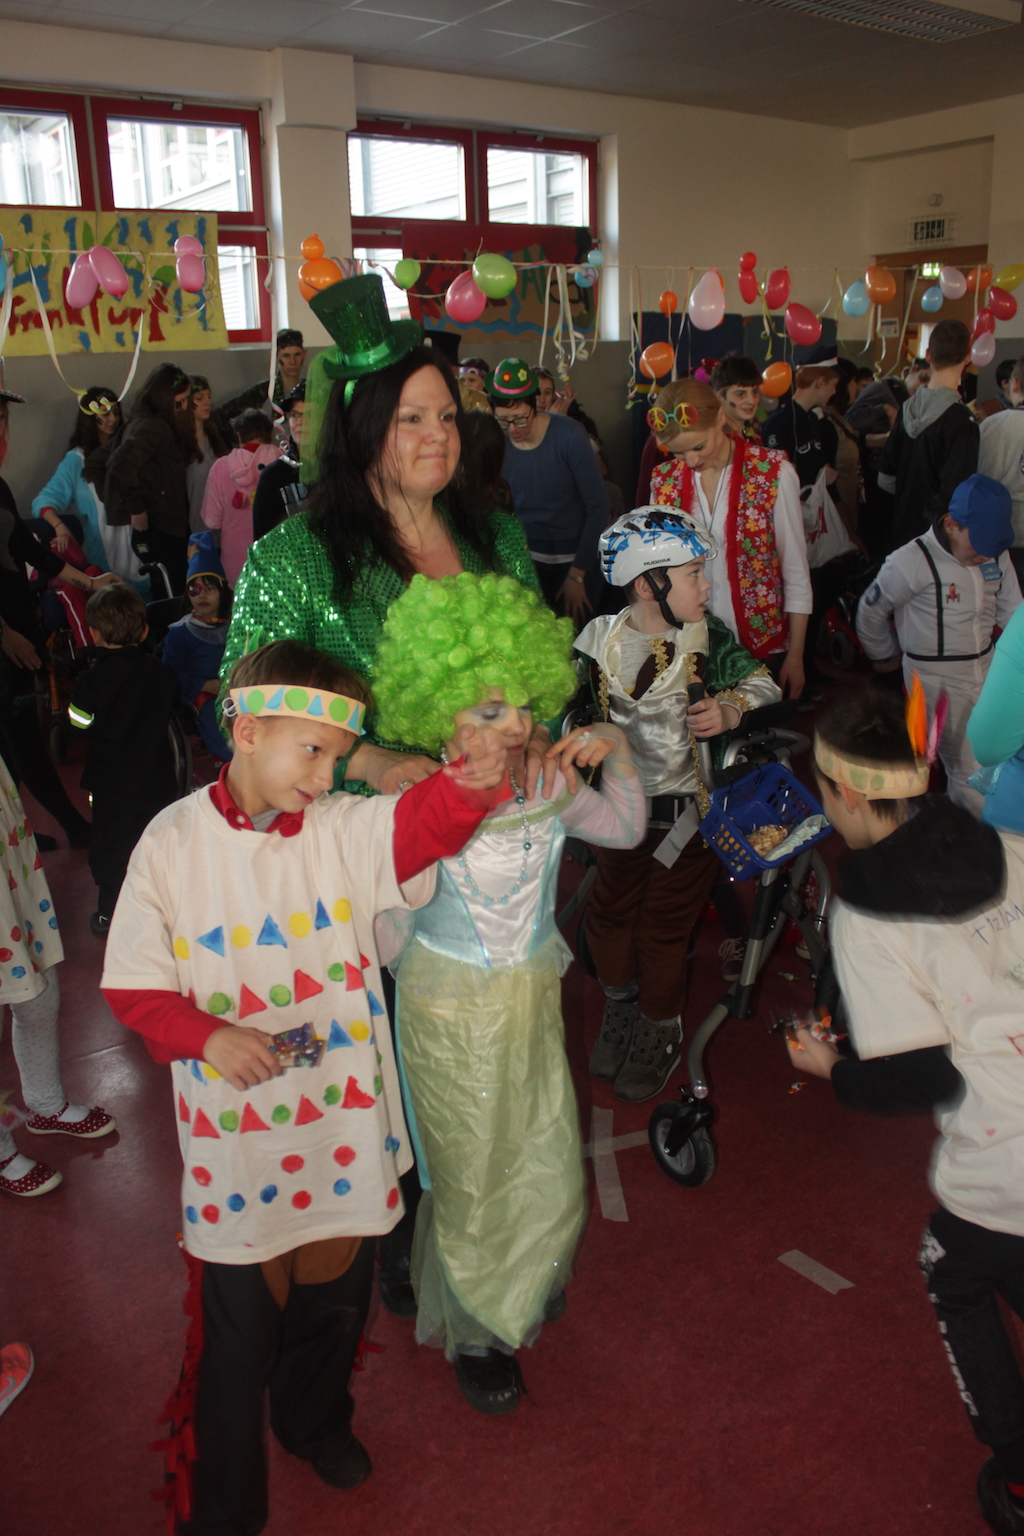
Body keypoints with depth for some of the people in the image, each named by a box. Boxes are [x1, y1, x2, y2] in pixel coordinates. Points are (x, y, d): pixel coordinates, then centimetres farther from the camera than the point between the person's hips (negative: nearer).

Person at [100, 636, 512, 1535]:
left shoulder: (346, 829, -7)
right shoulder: (173, 842, -10)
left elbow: (421, 826, -26)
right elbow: (133, 986, -5)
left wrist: (473, 782, -46)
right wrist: (206, 1034, -22)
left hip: (343, 1121, 2)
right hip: (234, 1130, -2)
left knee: (336, 1293, 22)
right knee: (238, 1324, 11)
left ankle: (316, 1420, 54)